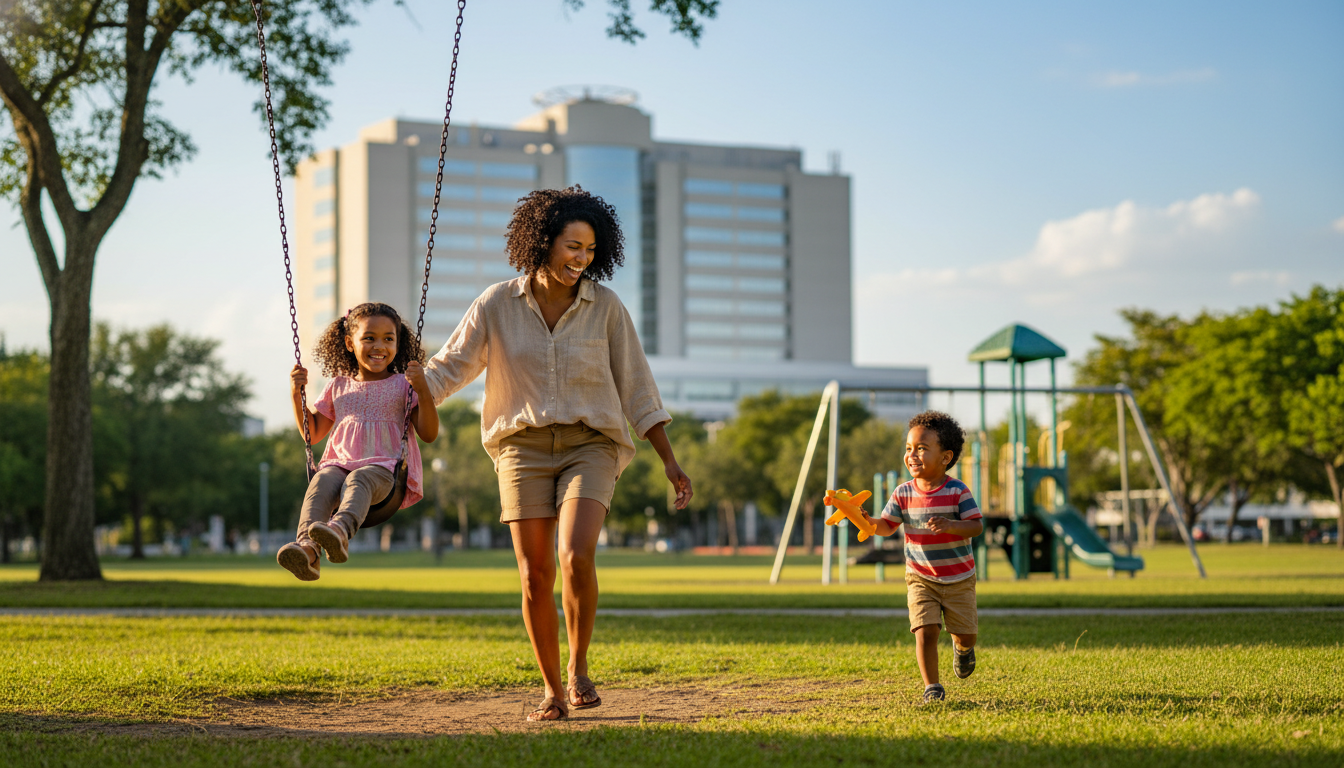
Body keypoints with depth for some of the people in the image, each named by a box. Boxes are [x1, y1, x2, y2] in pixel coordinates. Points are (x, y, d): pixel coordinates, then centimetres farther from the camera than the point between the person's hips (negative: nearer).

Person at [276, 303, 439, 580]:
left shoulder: (403, 386, 11)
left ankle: (340, 529, -68)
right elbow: (313, 433, 27)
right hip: (340, 463, 3)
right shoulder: (338, 387, 20)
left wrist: (423, 390, -11)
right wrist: (296, 395, 13)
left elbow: (429, 434, 2)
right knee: (321, 483, -32)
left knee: (358, 479, -37)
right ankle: (307, 547, -56)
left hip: (386, 469, -3)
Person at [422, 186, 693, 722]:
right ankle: (553, 692, 15)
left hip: (590, 445, -1)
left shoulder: (605, 307, -2)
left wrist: (670, 462, 2)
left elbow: (635, 387, 3)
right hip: (524, 447, 1)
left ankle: (578, 668, -1)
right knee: (535, 577, -2)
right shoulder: (498, 304, -2)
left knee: (576, 558, -23)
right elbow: (448, 368, 4)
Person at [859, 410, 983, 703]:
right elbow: (887, 526, 0)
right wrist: (865, 520, -19)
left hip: (958, 577, -1)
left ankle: (962, 647, 44)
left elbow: (977, 525, -17)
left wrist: (950, 526, -34)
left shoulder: (958, 491, -13)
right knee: (925, 631, -13)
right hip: (920, 578, 1)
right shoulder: (903, 493, -5)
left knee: (966, 634, 6)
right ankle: (932, 687, 0)